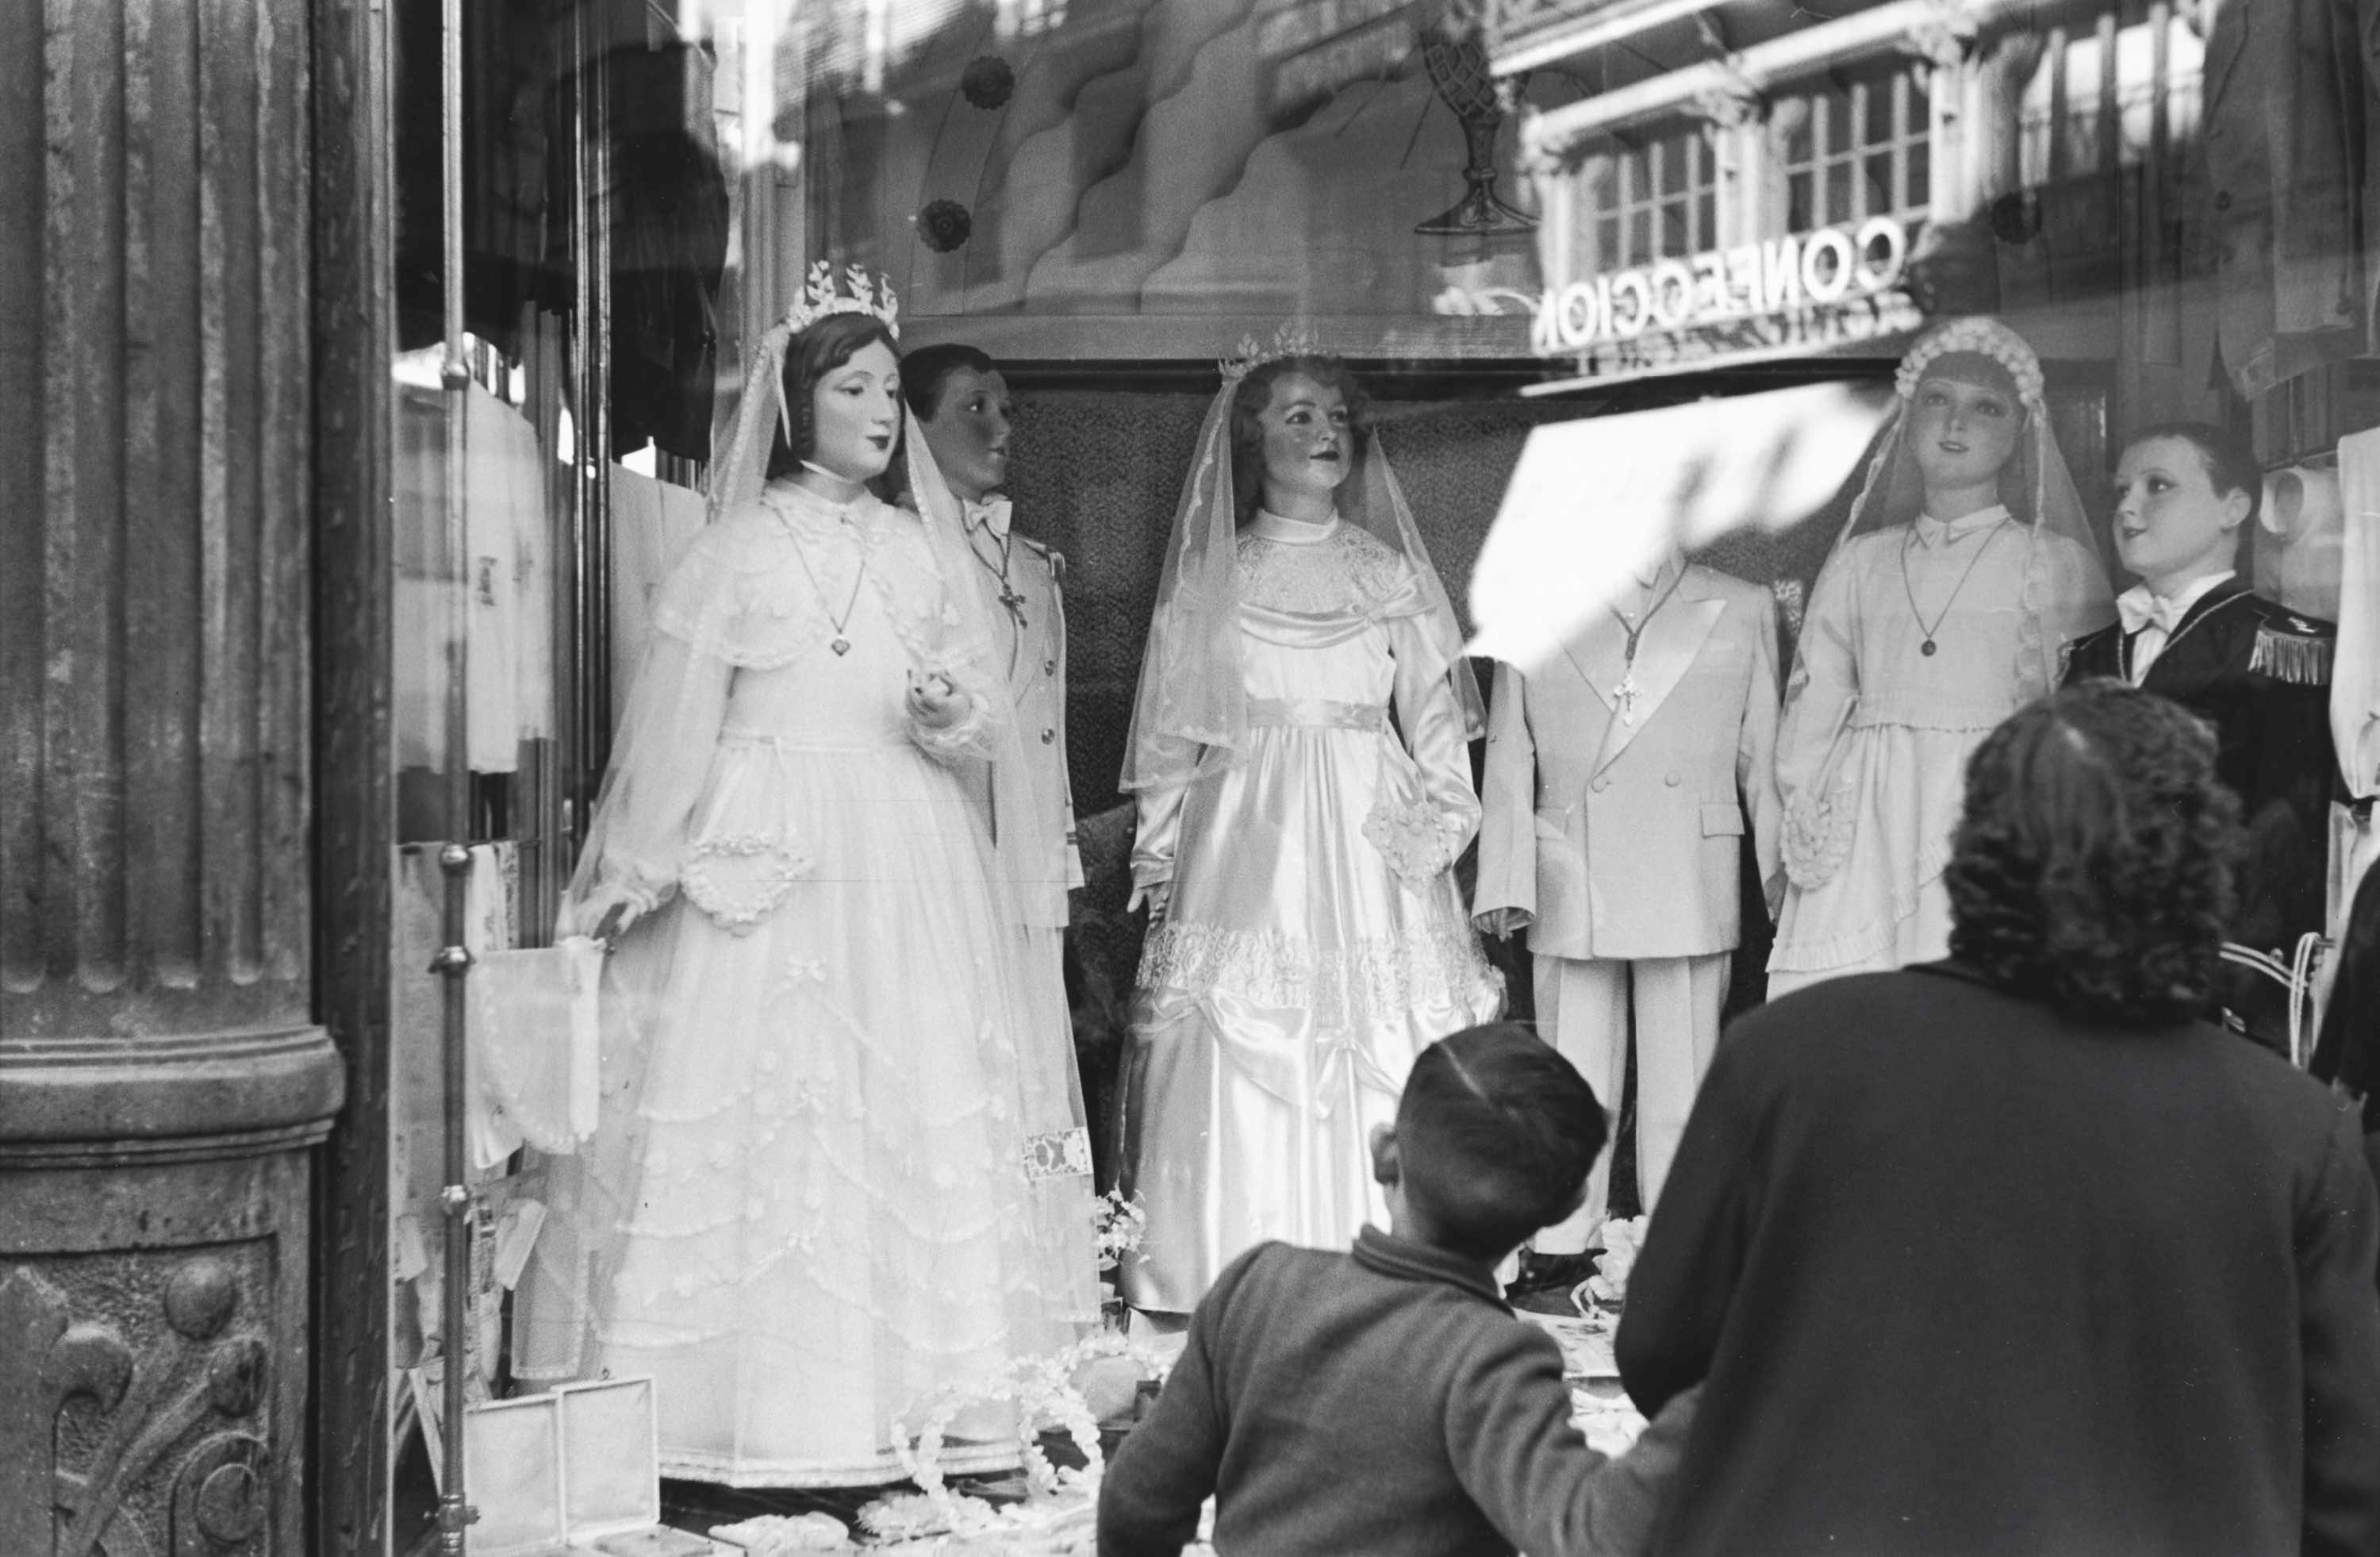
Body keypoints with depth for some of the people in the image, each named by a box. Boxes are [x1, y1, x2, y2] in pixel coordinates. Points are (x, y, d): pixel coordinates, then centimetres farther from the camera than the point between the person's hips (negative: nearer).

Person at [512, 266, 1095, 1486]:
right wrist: (633, 873, 2)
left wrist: (949, 715, -11)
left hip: (904, 868, 3)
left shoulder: (926, 550, 13)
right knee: (754, 1103, -8)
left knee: (922, 1105, -1)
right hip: (759, 858, -3)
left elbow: (982, 718, 12)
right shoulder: (734, 548, 3)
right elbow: (672, 723, 3)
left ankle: (921, 1394, 5)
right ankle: (764, 1400, -2)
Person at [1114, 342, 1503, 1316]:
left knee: (1380, 1068, -4)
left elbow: (1434, 726, 11)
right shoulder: (1210, 579, 8)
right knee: (1240, 1071, -7)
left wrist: (1438, 820, -3)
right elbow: (1169, 737, 9)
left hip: (1369, 850, 1)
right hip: (1245, 848, -1)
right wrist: (1159, 851, 1)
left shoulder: (1391, 578, 11)